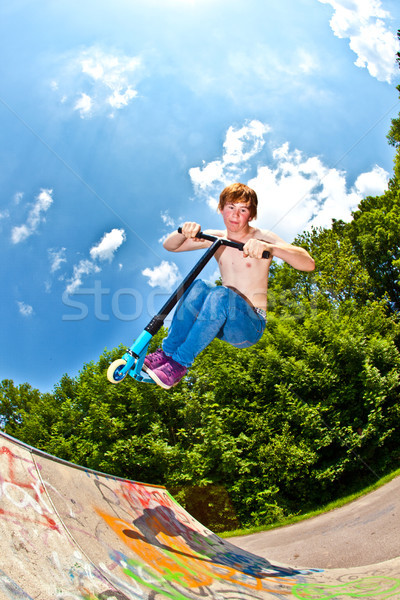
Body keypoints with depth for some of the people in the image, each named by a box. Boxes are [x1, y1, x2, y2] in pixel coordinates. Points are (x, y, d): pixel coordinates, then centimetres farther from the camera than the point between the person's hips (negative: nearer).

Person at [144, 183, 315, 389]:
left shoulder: (262, 237, -6)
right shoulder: (216, 238, 9)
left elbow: (309, 264, -20)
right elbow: (169, 246, 9)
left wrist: (270, 248, -38)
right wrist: (184, 231, -14)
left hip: (250, 326, -4)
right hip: (221, 324, 4)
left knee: (221, 294, -34)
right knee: (197, 286, -26)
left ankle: (180, 362, -26)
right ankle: (167, 351, -20)